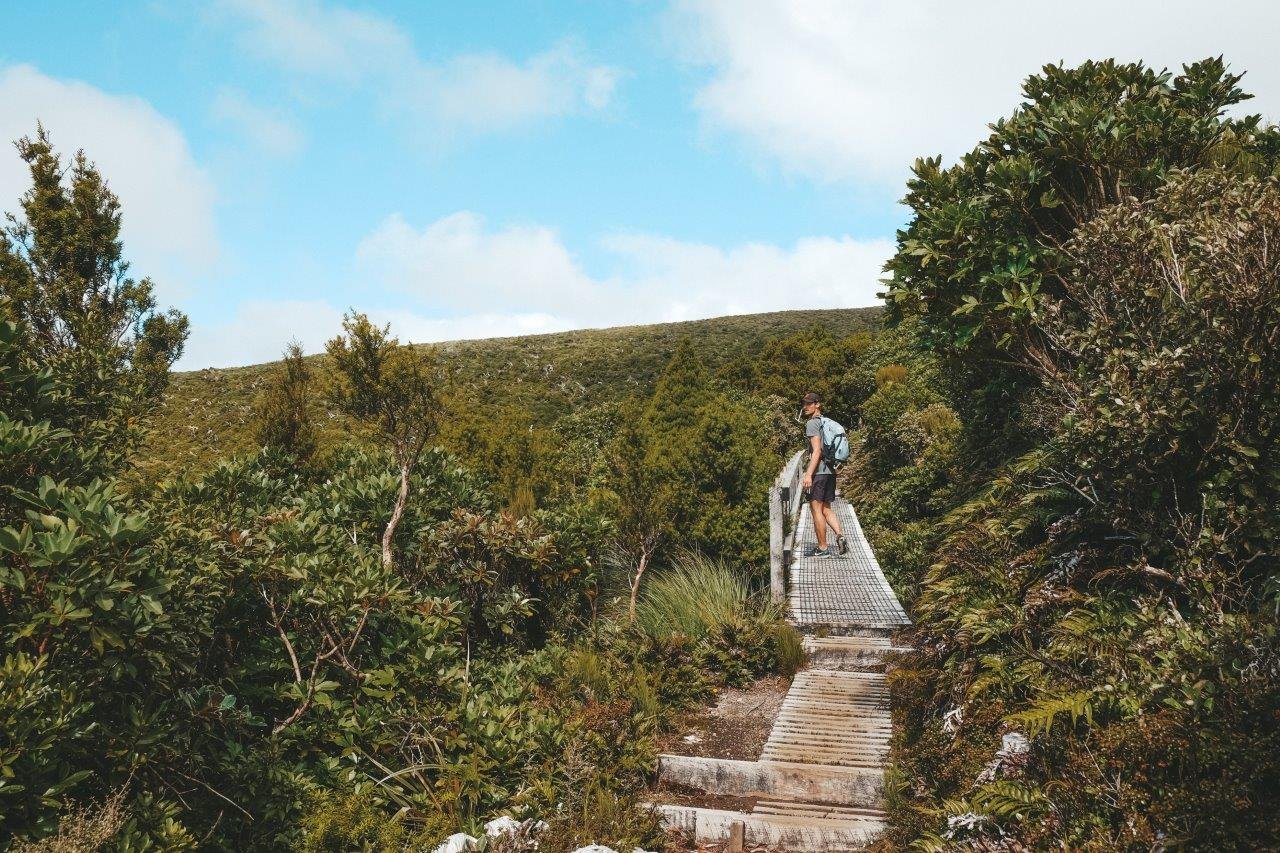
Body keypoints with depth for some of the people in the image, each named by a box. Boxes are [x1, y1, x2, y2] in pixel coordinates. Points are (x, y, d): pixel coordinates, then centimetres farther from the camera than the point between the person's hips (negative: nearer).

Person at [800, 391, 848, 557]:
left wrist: (808, 474, -20)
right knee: (826, 508, 15)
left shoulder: (812, 423, -9)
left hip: (818, 472, -9)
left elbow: (817, 451, -18)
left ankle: (823, 548, 2)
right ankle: (840, 536, -3)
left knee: (816, 509, -2)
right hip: (830, 471, 9)